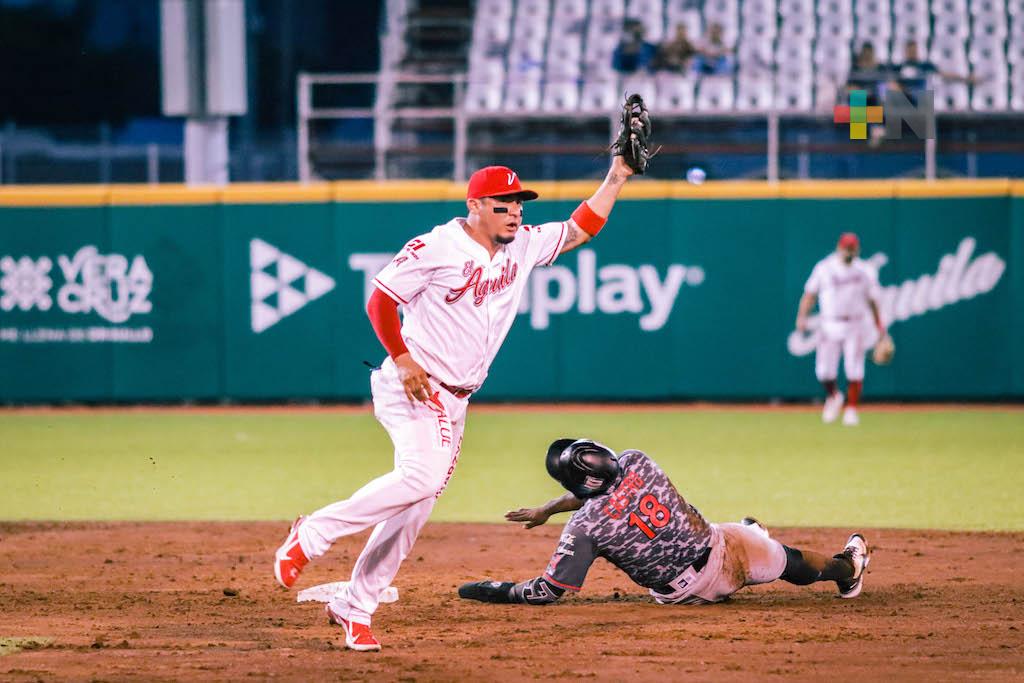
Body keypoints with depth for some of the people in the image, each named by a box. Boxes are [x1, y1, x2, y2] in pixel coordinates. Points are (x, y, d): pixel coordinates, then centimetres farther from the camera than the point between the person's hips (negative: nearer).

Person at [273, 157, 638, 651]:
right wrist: (404, 359, -16)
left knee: (416, 507, 5)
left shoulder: (522, 247, 9)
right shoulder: (436, 247, -11)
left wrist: (616, 178, 1)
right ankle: (312, 535, -16)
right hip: (410, 386, -8)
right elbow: (380, 301, -8)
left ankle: (353, 609, 12)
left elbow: (582, 228, 13)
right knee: (421, 476, -29)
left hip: (453, 401, 8)